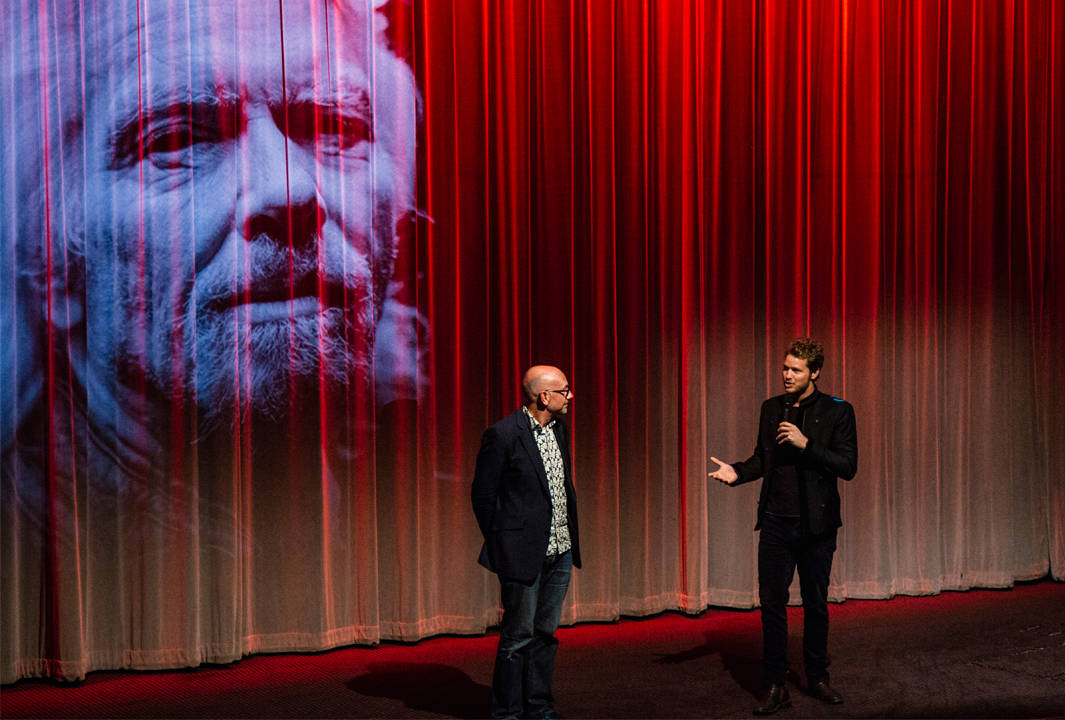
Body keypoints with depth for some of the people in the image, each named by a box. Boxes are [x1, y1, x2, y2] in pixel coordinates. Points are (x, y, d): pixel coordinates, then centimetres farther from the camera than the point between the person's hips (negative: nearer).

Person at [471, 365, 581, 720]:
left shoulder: (559, 430, 10)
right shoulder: (503, 435, -14)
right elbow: (482, 493, -9)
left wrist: (571, 539, 14)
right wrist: (502, 546, -5)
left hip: (560, 552, 7)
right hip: (524, 554, -7)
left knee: (545, 633, 14)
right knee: (519, 636, 2)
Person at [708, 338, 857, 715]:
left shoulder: (837, 411, -4)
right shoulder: (771, 408, 7)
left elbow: (848, 466, -10)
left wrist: (806, 444, -20)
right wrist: (737, 471, -5)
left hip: (816, 524, -2)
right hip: (776, 521, 2)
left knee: (816, 604, 11)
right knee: (772, 602, 1)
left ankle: (817, 678, 28)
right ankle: (775, 686, 11)